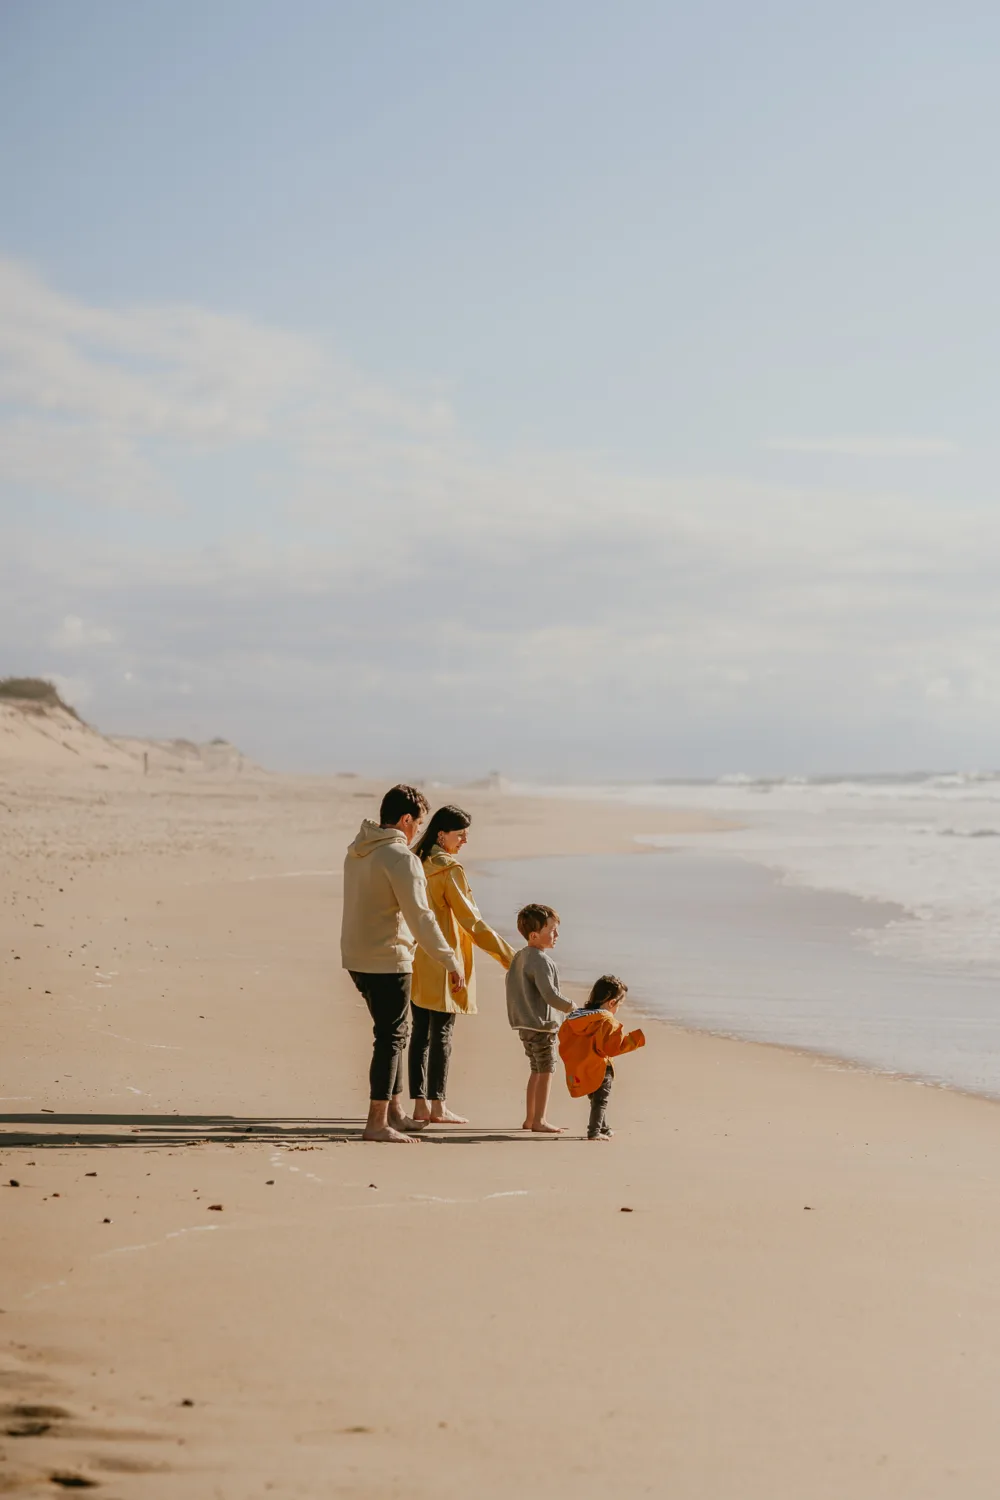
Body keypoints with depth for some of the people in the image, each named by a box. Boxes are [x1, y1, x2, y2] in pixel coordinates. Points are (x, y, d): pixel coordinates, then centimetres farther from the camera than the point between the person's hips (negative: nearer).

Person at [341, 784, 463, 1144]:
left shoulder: (357, 851, 11)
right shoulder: (401, 857, -18)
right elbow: (420, 917, -20)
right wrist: (450, 960, -14)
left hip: (357, 957, 9)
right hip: (387, 960, -9)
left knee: (392, 1033, 19)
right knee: (390, 1038, -3)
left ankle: (393, 1112, 27)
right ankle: (377, 1123, -2)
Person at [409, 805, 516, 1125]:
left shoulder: (416, 863, 9)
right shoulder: (449, 869, -14)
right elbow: (471, 921, -15)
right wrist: (508, 955, -11)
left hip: (416, 961, 7)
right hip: (442, 961, -7)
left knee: (420, 1032, 8)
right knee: (441, 1034, -2)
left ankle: (420, 1106, 9)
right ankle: (437, 1107, 1)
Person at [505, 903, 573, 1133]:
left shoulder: (519, 956, 11)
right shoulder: (540, 961, -19)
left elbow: (512, 985, 19)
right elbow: (549, 994, -23)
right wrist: (571, 1007, -10)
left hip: (524, 1024, 10)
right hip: (541, 1024, -10)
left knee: (537, 1071, 17)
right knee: (546, 1071, -3)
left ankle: (530, 1118, 22)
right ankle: (538, 1120, -1)